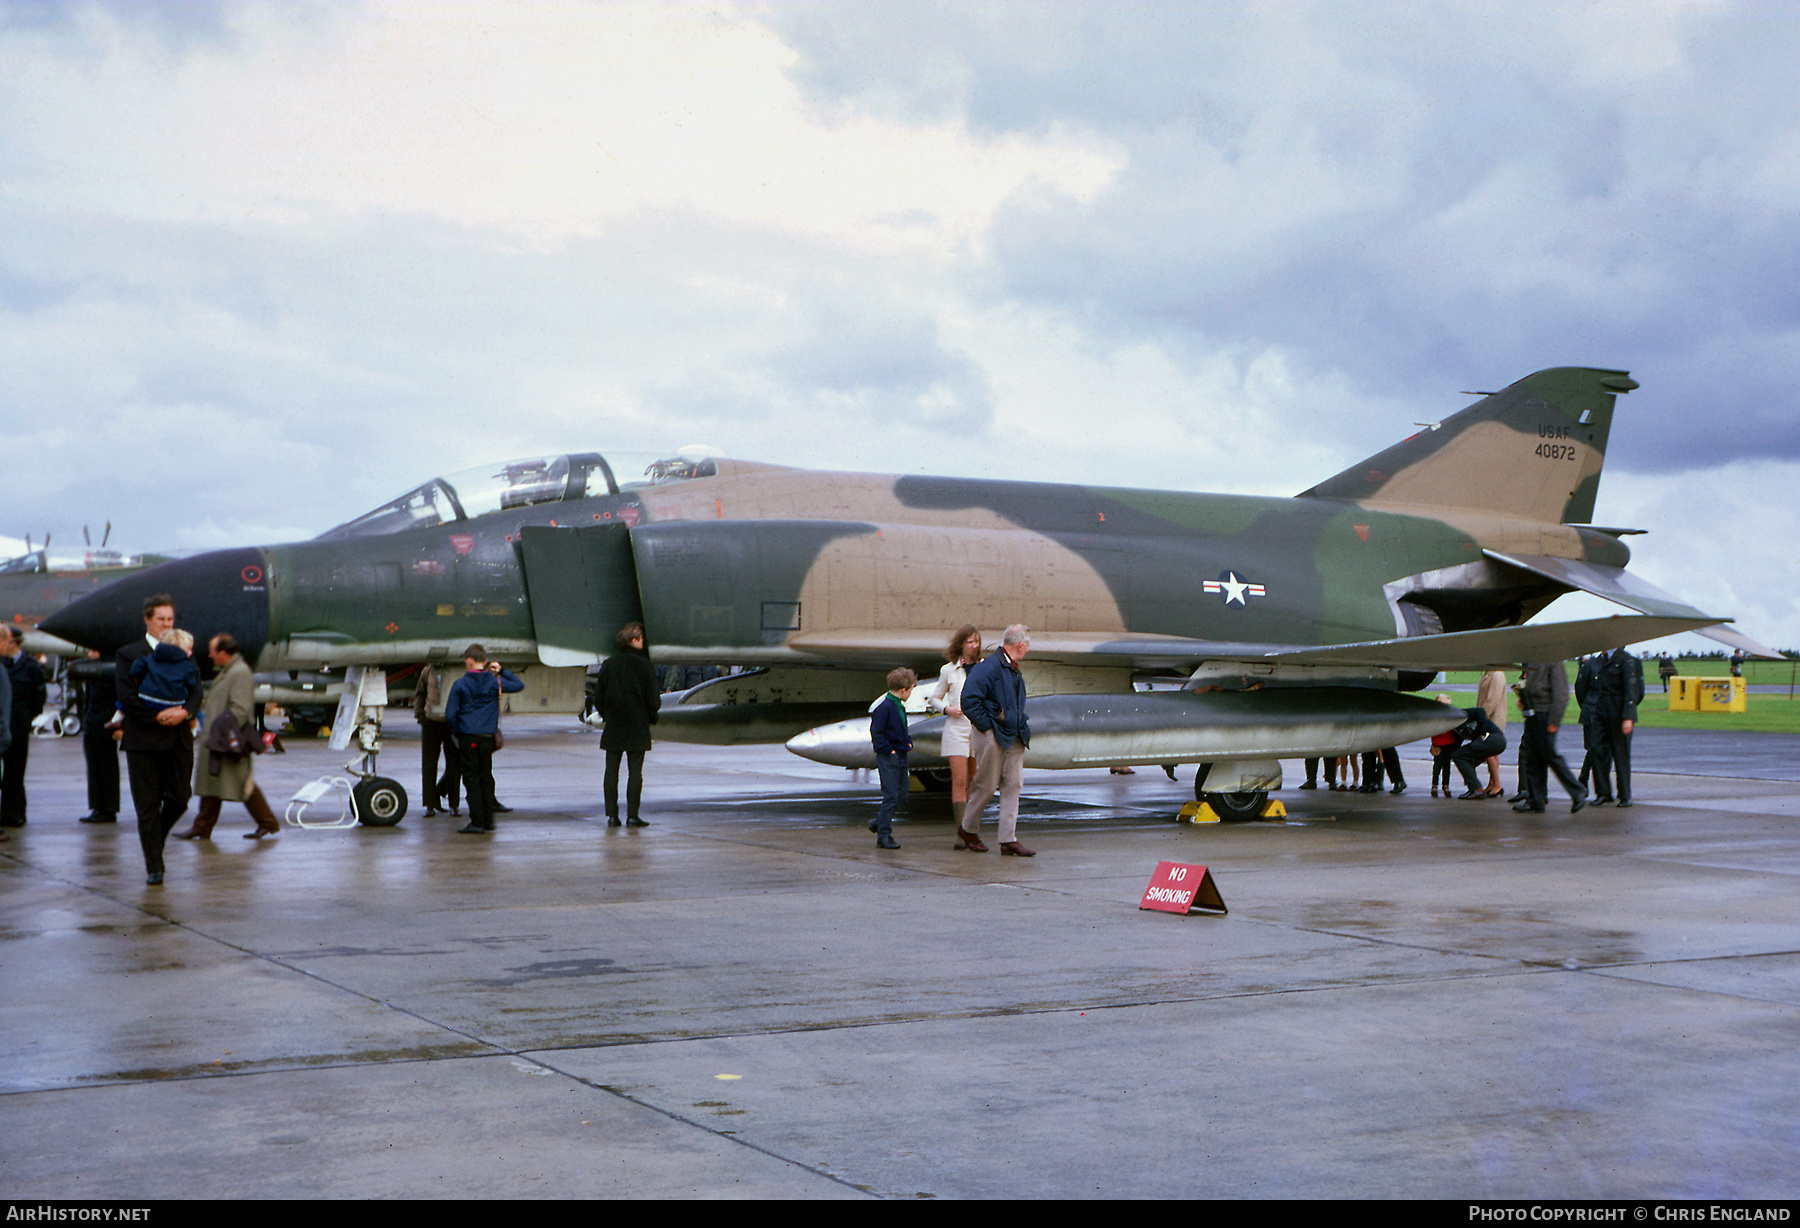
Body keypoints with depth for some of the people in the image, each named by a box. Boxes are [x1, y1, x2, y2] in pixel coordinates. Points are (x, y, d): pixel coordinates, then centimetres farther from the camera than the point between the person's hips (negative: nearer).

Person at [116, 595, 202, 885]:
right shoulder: (129, 655, 2)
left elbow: (196, 690, 5)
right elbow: (127, 697, -8)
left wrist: (184, 711, -15)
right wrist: (157, 716, -15)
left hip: (179, 739, 4)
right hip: (143, 740, -3)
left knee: (178, 800, 5)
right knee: (147, 806, -1)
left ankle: (155, 840, 33)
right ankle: (154, 868, 5)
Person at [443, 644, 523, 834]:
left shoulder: (460, 684, -5)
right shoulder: (495, 682, -1)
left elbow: (450, 714, -6)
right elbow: (519, 685, 14)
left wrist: (456, 733, 7)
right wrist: (502, 670, 16)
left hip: (467, 738, -2)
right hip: (487, 737, 2)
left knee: (471, 779, 2)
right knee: (486, 779, 13)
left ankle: (477, 822, -3)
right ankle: (488, 822, 16)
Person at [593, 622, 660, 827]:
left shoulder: (608, 664, 0)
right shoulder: (645, 666, -8)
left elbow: (598, 698, 3)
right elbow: (653, 700, -7)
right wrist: (652, 716, 11)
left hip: (613, 726, 2)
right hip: (637, 729, -2)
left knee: (611, 770, 7)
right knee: (635, 771, 2)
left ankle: (612, 814, 5)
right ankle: (632, 815, -1)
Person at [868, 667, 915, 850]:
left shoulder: (900, 706, 14)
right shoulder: (884, 707, -16)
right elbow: (875, 732, -18)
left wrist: (908, 742, 13)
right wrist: (888, 750, -17)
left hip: (901, 756, 9)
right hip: (888, 759, -9)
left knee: (901, 794, 13)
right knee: (891, 797, -9)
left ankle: (880, 823, 29)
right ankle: (883, 836, -5)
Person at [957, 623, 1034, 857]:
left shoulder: (1013, 670, 16)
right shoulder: (990, 667, -15)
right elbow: (969, 699, -20)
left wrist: (1022, 726, 16)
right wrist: (986, 726, -16)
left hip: (1013, 738, 8)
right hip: (992, 736, -8)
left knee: (1013, 785, 2)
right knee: (987, 785, 0)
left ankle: (1009, 840, 3)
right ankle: (967, 828, 22)